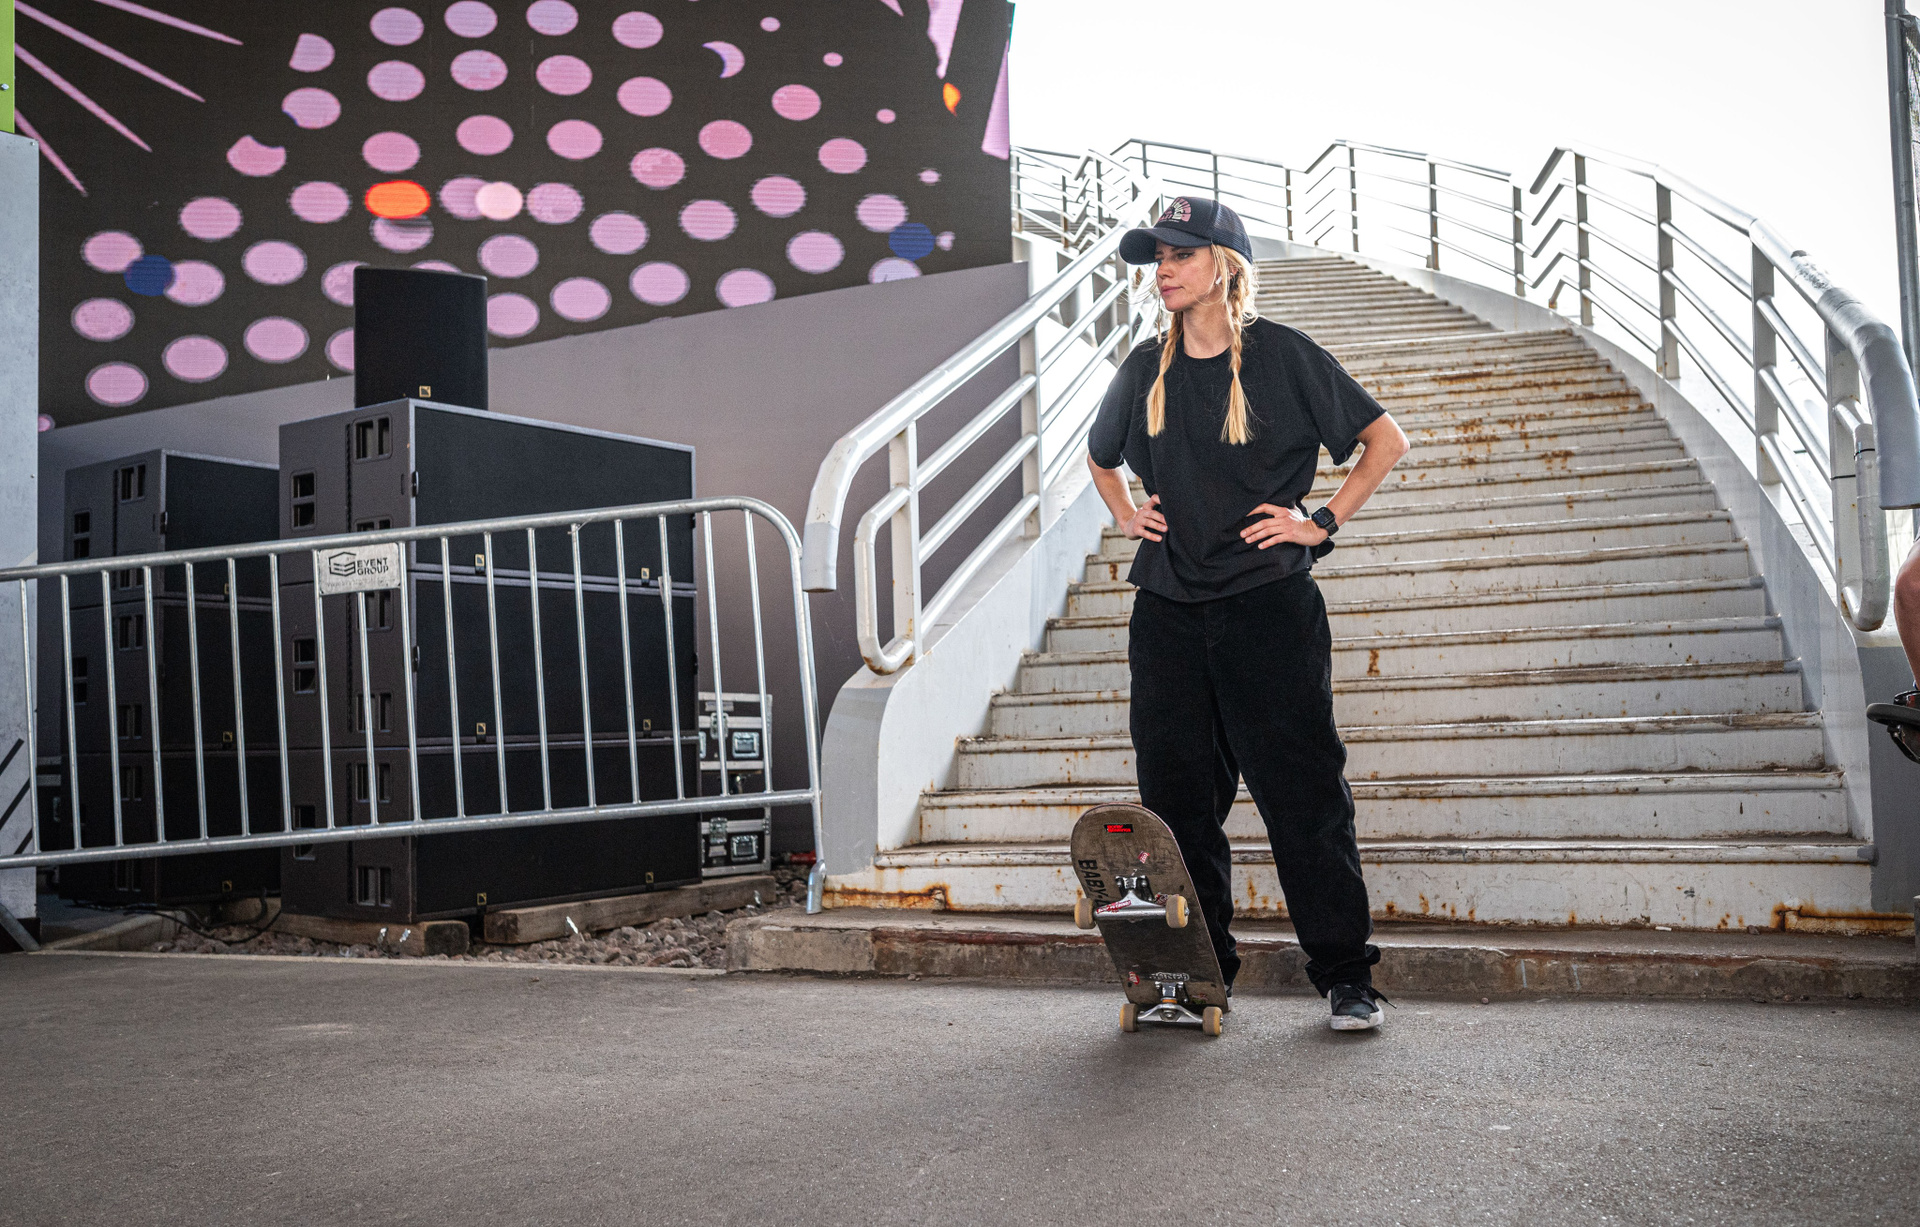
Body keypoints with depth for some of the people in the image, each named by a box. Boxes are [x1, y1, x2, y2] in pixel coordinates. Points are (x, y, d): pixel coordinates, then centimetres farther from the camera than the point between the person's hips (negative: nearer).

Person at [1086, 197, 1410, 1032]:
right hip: (1167, 611, 4)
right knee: (1176, 795, 7)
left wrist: (1322, 522, -4)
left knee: (1302, 791, -2)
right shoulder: (1147, 368, 10)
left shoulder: (1282, 355, -2)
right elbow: (1100, 456, 29)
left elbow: (1385, 441, 2)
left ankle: (1346, 972, 10)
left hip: (1268, 606, -4)